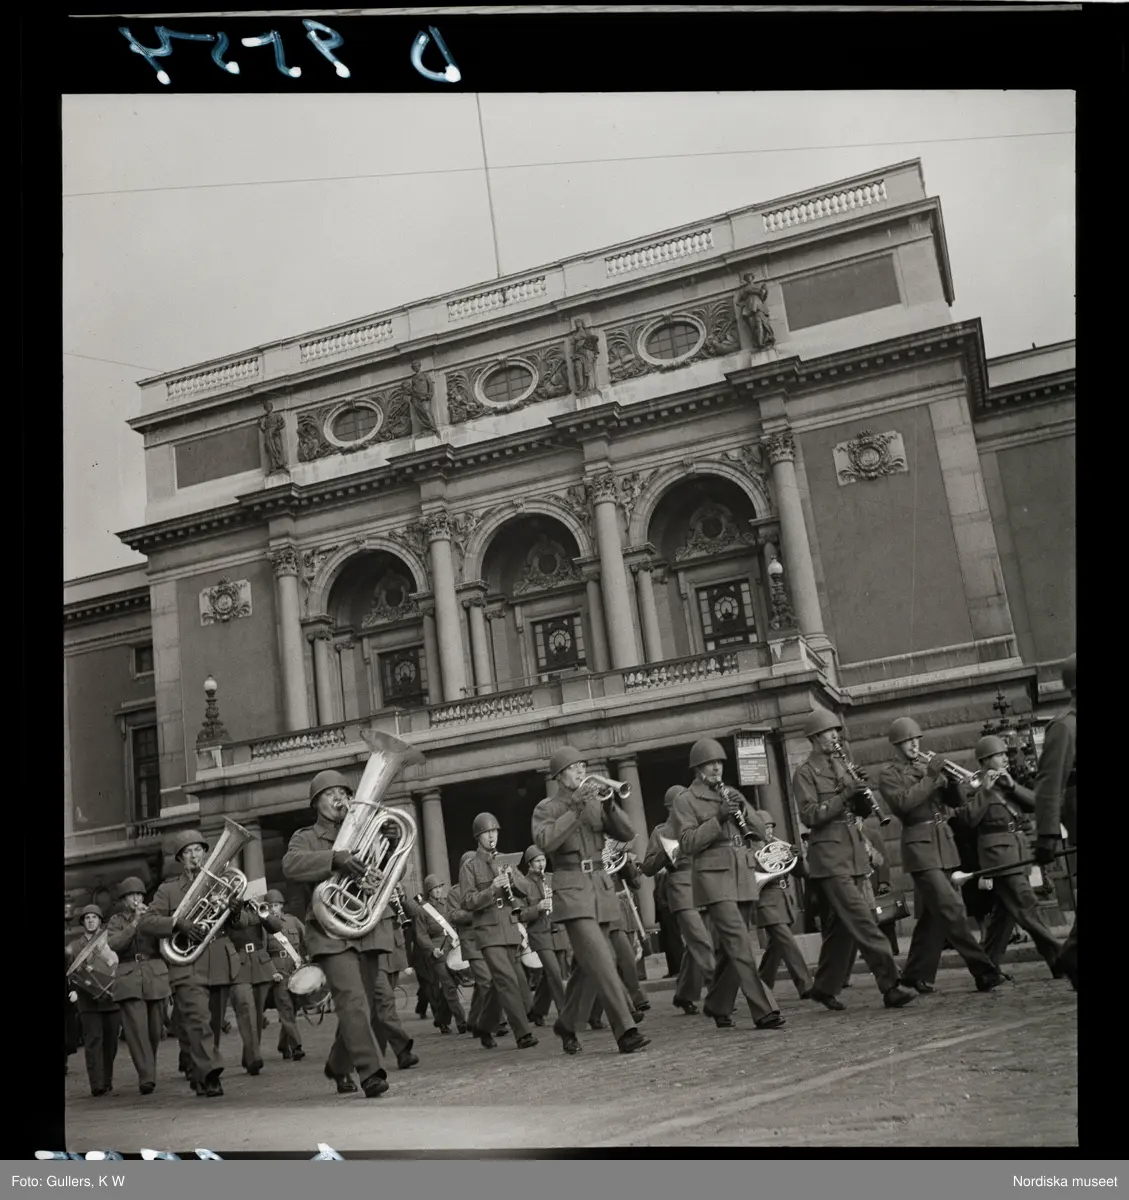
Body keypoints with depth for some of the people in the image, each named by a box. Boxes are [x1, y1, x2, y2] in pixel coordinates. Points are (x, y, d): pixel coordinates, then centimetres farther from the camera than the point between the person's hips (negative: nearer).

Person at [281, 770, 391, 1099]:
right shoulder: (306, 838, 3)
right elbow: (290, 864, -19)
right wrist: (335, 858, -33)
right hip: (330, 930, -5)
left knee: (357, 1004, 12)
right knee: (352, 999, -18)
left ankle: (338, 1065, 31)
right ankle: (370, 1072, -17)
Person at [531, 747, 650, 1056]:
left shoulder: (595, 803, 12)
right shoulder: (547, 808, 0)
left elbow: (627, 834, 2)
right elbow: (545, 842, -19)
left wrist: (609, 804, -14)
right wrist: (574, 808, -20)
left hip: (601, 886, 5)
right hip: (571, 888, -5)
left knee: (588, 965, 12)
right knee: (601, 961, -16)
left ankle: (566, 1024, 30)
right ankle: (625, 1031, -17)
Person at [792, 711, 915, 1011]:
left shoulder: (842, 767, 19)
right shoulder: (805, 773, -2)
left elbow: (861, 809, 19)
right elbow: (809, 815, -12)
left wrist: (861, 795, -3)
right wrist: (843, 796, -19)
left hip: (854, 853, 7)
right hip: (829, 856, -7)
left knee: (842, 926, 9)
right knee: (862, 921, -14)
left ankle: (825, 988, 20)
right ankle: (889, 985, -15)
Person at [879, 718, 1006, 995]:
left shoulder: (930, 765, 18)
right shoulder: (889, 774, 0)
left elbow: (955, 802, 10)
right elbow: (903, 802, -18)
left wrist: (949, 779, -8)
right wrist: (930, 777, -17)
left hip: (944, 843, 7)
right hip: (920, 846, -7)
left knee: (933, 914, 9)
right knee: (953, 909, -14)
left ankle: (917, 975, 20)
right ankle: (984, 971, -13)